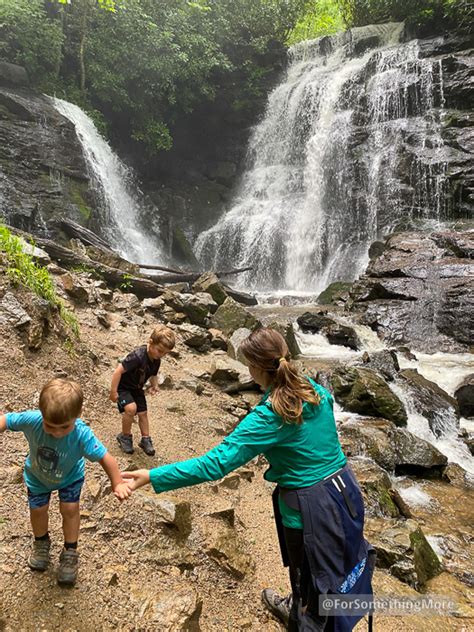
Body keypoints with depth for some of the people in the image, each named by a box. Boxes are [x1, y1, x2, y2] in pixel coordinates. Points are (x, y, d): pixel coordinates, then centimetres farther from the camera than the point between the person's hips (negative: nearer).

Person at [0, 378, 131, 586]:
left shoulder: (82, 434, -42)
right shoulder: (32, 420, -41)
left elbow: (104, 457, -34)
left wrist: (118, 483, -34)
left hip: (69, 477, -2)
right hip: (37, 476, 2)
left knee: (70, 509, 3)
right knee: (38, 510, 15)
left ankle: (70, 552, 30)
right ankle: (41, 542, 48)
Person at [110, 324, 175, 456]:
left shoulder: (156, 360, -9)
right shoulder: (138, 356, -35)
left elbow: (153, 374, 11)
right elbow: (118, 371, -33)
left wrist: (154, 386, -8)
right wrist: (113, 391, -27)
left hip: (137, 388, 7)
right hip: (123, 387, -7)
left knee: (143, 413, 6)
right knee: (131, 408, -25)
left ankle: (145, 439, 23)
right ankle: (125, 436, -1)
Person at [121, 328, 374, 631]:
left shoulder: (268, 417, -27)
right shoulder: (317, 390, -7)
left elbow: (215, 463, -31)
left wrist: (153, 476, -28)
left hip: (311, 505, -8)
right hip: (346, 489, 8)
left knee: (311, 575, 21)